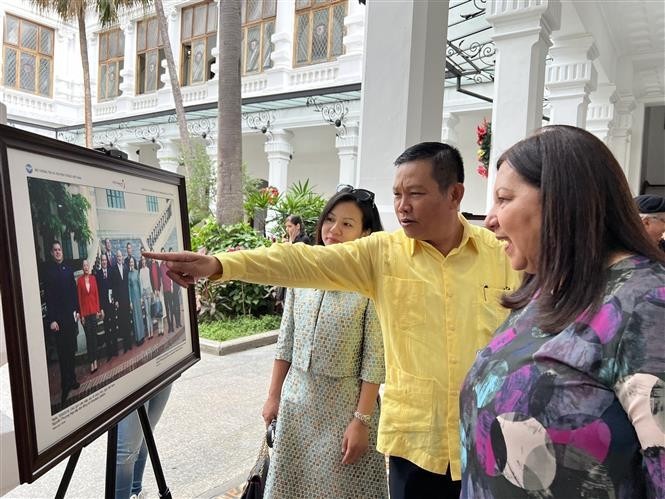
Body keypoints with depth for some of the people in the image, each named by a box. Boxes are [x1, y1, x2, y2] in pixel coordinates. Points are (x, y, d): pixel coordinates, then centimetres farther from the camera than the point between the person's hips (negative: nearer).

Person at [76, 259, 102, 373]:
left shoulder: (93, 278, 4)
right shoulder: (79, 280, -5)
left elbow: (97, 294, 6)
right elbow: (79, 297, -4)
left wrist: (98, 309, 2)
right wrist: (81, 314, -6)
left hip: (94, 310, 2)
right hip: (85, 311, -2)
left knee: (94, 335, 7)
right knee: (88, 337, 2)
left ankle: (95, 360, 15)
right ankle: (91, 362, 7)